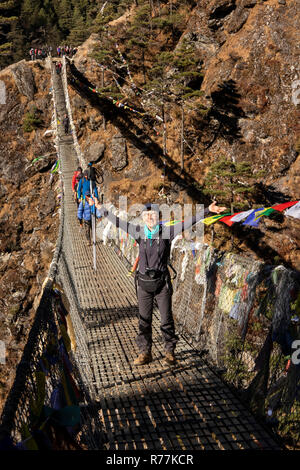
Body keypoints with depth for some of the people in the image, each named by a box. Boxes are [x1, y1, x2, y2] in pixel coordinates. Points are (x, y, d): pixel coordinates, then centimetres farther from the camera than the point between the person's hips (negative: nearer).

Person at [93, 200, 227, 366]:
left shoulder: (167, 232, -5)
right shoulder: (139, 232, 1)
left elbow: (188, 223, -10)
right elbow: (118, 222, 9)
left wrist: (207, 210, -17)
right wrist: (101, 209, 14)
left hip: (162, 282, -2)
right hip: (144, 283, 2)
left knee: (167, 319, 7)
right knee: (144, 320, 11)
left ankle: (169, 352, 24)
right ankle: (145, 353, 25)